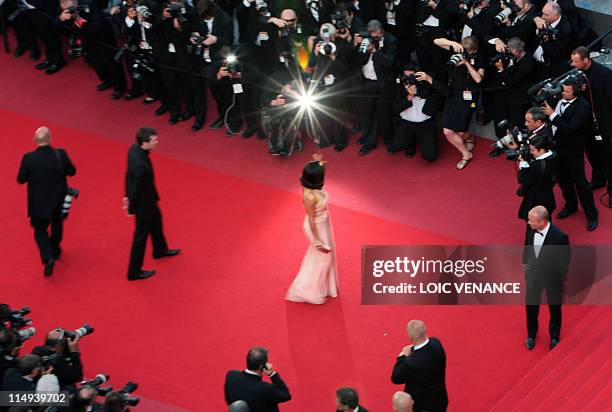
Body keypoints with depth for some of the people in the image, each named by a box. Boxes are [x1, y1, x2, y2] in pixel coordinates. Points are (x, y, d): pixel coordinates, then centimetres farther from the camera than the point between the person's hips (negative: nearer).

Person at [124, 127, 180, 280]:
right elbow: (136, 188, -28)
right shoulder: (140, 165, -41)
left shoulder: (134, 148, -14)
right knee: (141, 234, 10)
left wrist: (127, 195, 11)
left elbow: (129, 174, 0)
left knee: (156, 220, 32)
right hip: (143, 202, -9)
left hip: (147, 196, 9)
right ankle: (134, 271, 28)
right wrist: (131, 208, -12)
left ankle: (160, 250, 59)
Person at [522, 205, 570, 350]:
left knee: (554, 308, 19)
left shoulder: (559, 236, -33)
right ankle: (531, 335, 45)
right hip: (533, 273, 4)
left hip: (552, 277, -4)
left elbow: (565, 258, -17)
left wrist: (562, 278, -6)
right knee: (531, 305, 20)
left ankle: (554, 337, 43)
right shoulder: (531, 228, -20)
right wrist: (525, 262, 12)